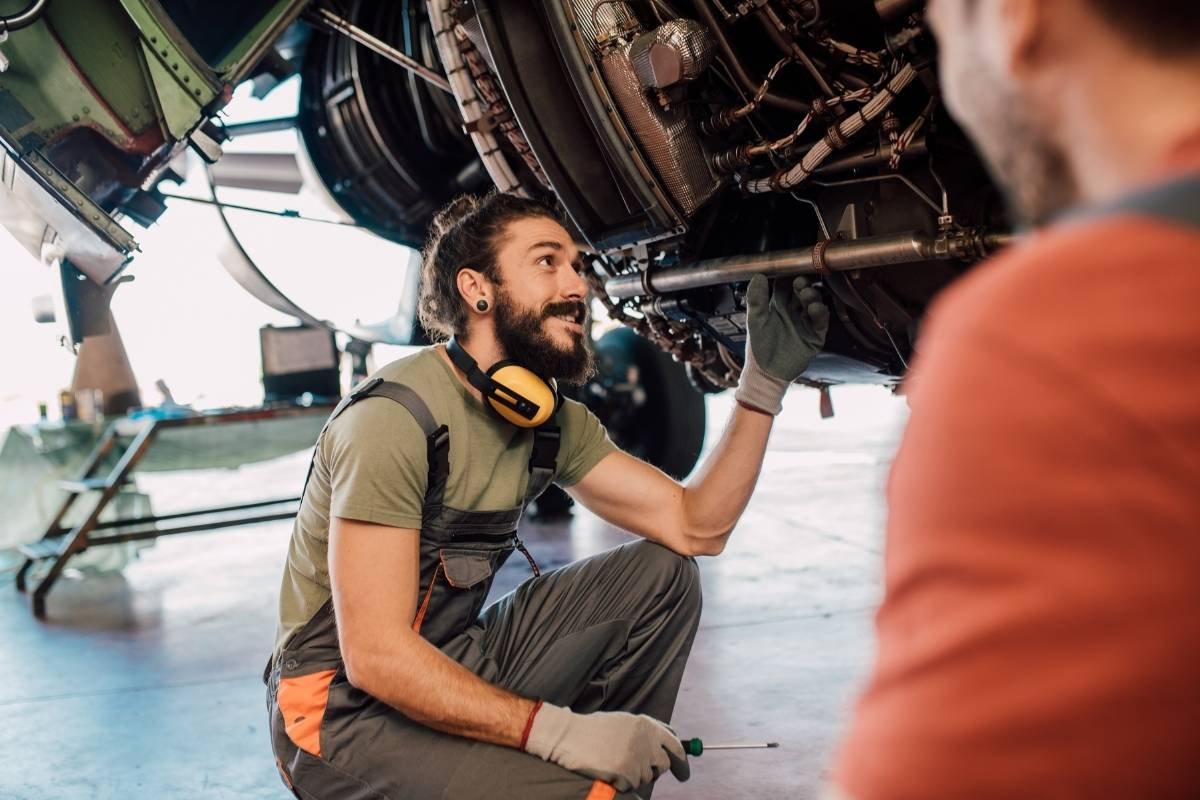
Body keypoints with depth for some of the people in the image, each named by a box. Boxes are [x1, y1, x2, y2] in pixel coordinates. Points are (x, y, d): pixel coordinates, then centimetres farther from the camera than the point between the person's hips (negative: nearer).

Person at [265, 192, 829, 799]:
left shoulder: (553, 423, 4)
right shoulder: (394, 418, -22)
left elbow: (695, 527, 1)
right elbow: (374, 656, -27)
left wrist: (765, 380, -7)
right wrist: (556, 730, -33)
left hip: (457, 663, 8)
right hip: (346, 709, -8)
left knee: (661, 575, -2)